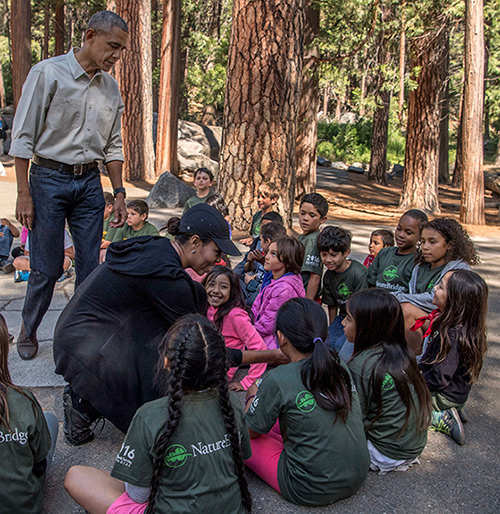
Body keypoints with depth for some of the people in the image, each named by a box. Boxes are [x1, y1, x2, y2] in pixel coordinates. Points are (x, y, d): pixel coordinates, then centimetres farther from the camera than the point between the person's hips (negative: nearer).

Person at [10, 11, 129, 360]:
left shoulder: (110, 86, 9)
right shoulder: (47, 73, -7)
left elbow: (113, 145, 15)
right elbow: (23, 137, -7)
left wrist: (119, 193, 9)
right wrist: (24, 194, -11)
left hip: (90, 181, 5)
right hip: (49, 178, -4)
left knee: (90, 265, 4)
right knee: (47, 268, 0)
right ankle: (28, 333, 24)